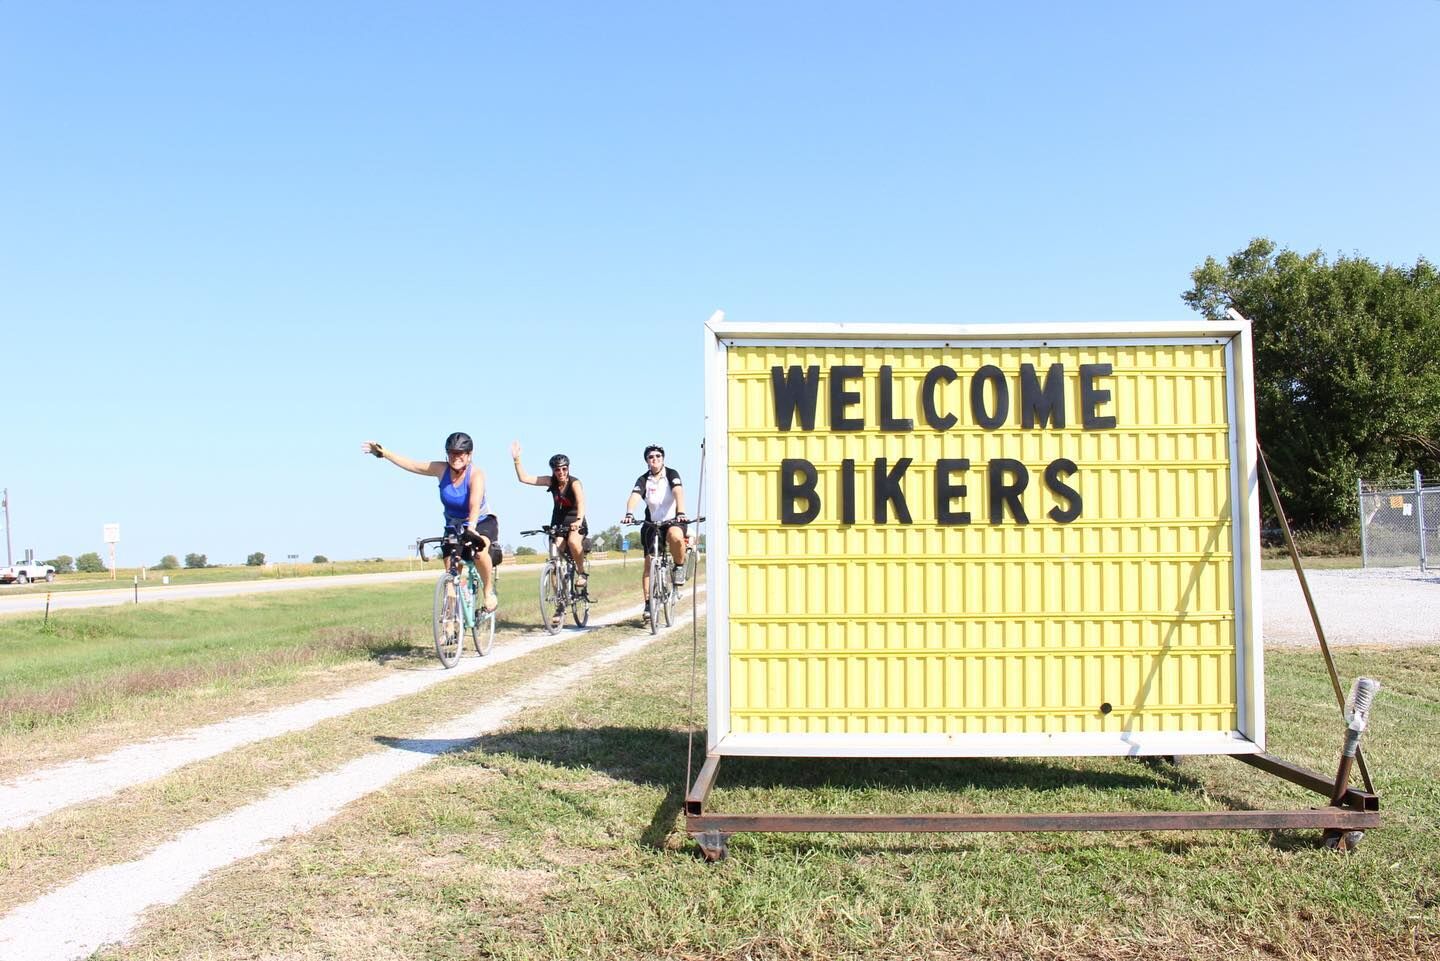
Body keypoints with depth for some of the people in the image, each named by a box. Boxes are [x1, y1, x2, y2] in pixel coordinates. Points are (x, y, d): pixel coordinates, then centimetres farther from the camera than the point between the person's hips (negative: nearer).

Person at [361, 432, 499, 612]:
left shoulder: (476, 474, -25)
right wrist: (383, 453, -12)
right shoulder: (441, 469, -13)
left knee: (479, 550, -36)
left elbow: (475, 504, -41)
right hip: (453, 527, 5)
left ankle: (489, 592, -15)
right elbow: (411, 464, -8)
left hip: (482, 523, -5)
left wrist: (471, 528, -57)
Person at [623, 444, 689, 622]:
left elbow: (678, 492, -26)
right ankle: (648, 603, 4)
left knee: (676, 536, -37)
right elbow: (634, 497, -22)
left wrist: (681, 513, -45)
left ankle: (679, 567, -10)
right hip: (652, 523, 3)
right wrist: (629, 514, -43)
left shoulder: (671, 474, -10)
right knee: (649, 562, -4)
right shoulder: (643, 479, -6)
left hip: (673, 520, -3)